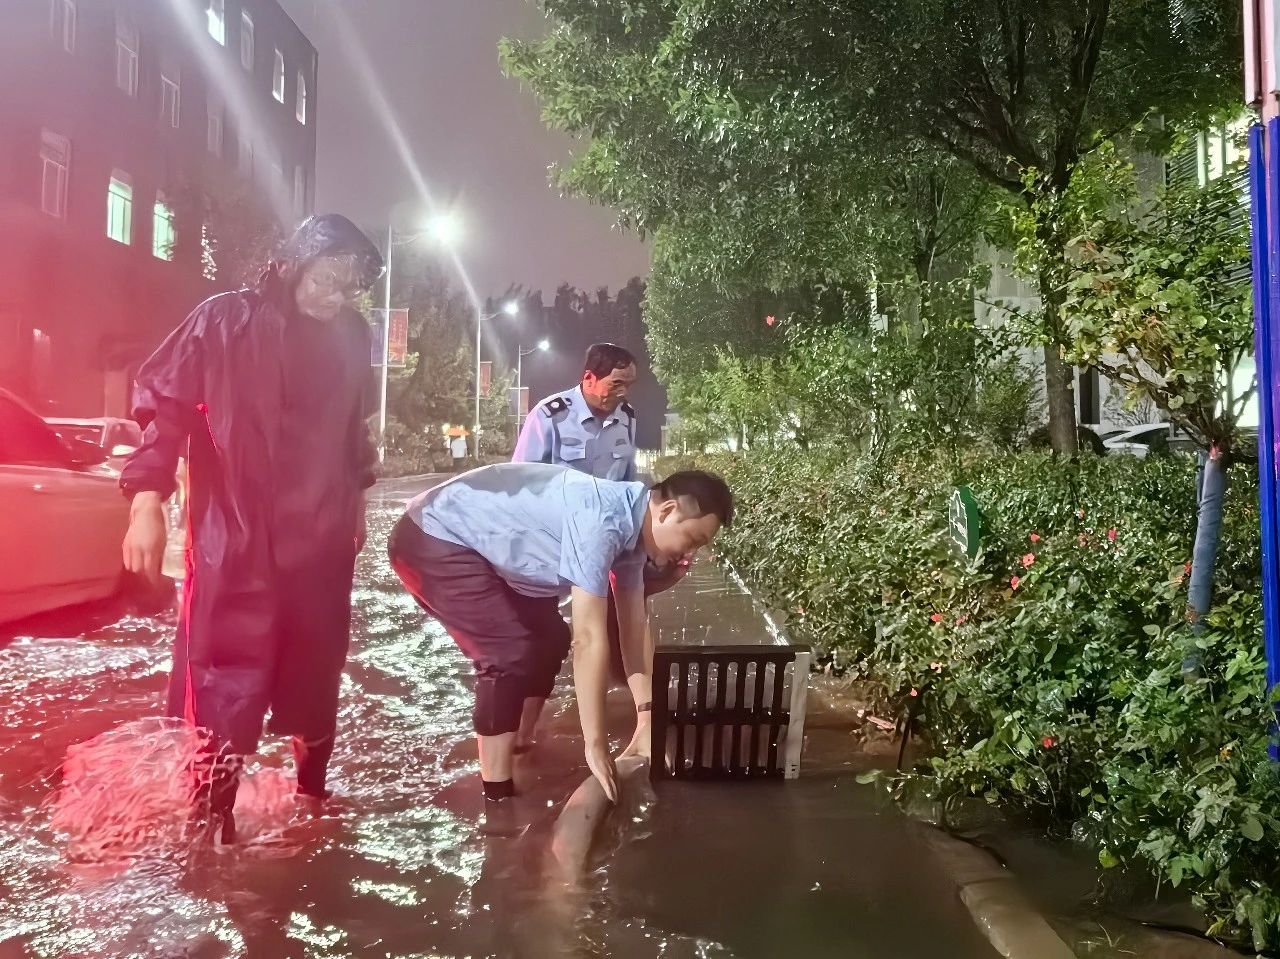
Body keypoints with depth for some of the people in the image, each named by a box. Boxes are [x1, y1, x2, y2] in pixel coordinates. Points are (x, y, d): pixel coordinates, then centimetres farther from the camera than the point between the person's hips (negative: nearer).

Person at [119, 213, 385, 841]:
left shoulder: (351, 337, 8)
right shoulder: (225, 322, -6)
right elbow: (163, 407, -7)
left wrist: (356, 502, 23)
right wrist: (147, 502, -14)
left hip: (322, 540, 5)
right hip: (233, 542, -4)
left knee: (316, 675, 13)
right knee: (225, 686, -2)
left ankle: (312, 793, 31)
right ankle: (213, 823, 11)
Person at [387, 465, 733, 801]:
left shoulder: (629, 525, -1)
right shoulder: (601, 521, -31)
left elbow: (635, 625, 3)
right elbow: (589, 640, -31)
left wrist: (647, 720, -2)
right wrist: (596, 746, -25)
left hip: (478, 544, 10)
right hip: (432, 540, -10)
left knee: (549, 640, 12)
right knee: (514, 653, -16)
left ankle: (520, 752, 26)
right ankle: (499, 798, -5)